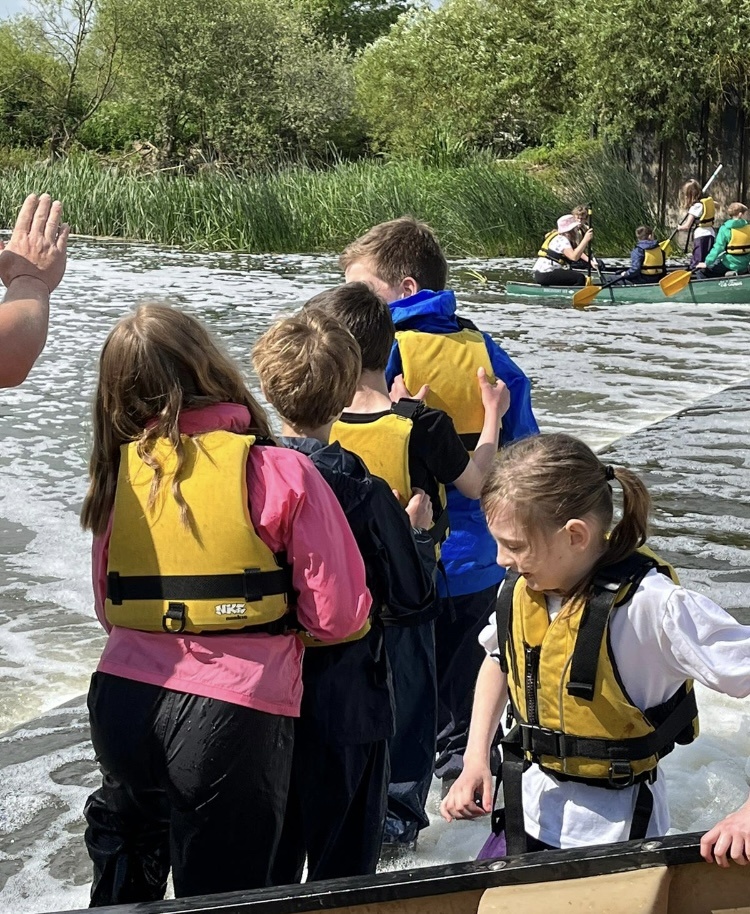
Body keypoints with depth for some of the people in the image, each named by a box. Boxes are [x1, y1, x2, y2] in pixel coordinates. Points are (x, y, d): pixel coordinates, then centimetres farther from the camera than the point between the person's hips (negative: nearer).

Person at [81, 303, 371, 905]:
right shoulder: (279, 473, -12)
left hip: (123, 702, 4)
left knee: (123, 885, 28)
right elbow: (338, 614, -11)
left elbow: (108, 604, 9)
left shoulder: (121, 469, -1)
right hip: (233, 714, -4)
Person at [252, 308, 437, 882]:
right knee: (341, 870, 13)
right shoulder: (364, 494, -18)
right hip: (344, 702, -3)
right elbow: (413, 603, -11)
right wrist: (419, 532, 5)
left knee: (268, 865, 18)